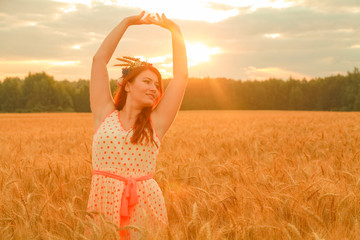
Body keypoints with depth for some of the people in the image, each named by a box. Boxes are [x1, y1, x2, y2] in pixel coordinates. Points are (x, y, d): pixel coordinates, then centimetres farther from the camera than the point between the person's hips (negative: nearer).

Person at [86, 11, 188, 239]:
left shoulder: (156, 122, 7)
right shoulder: (105, 114, 7)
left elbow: (181, 75, 6)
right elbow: (99, 59, 8)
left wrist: (175, 30, 13)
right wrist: (127, 22, 13)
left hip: (145, 206, 0)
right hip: (104, 204, 0)